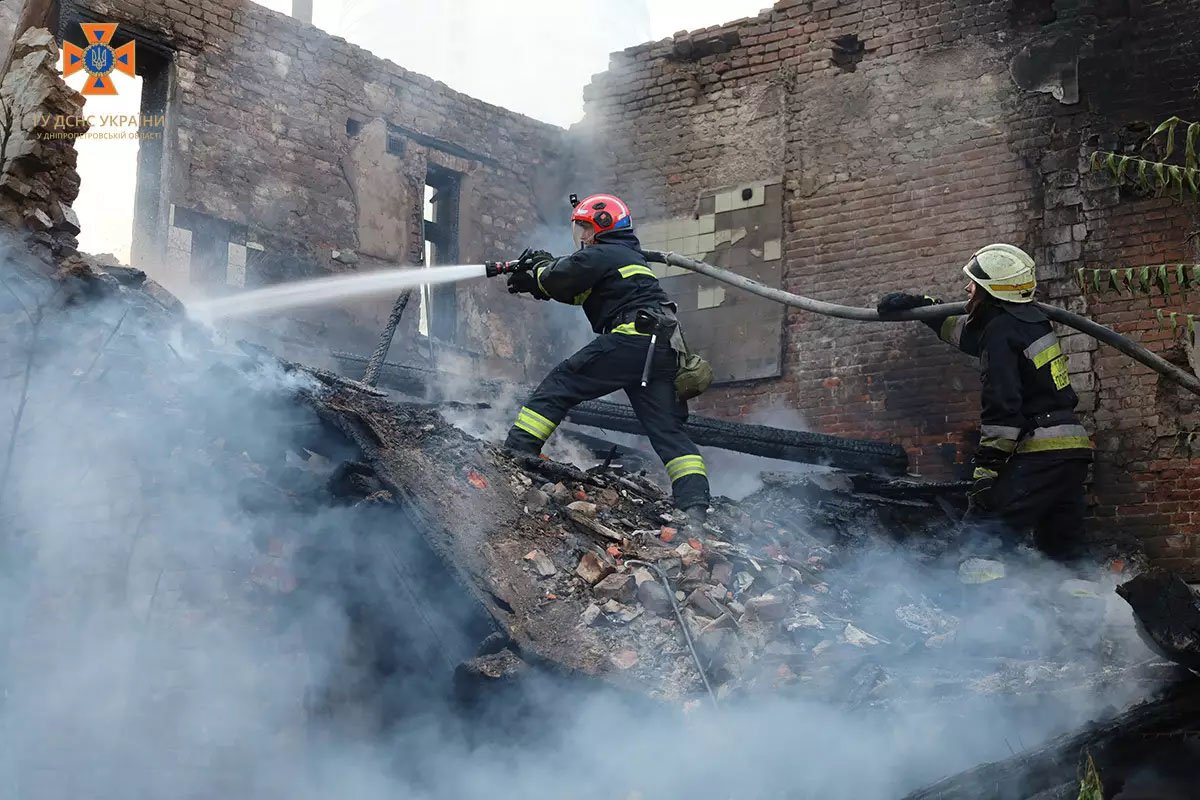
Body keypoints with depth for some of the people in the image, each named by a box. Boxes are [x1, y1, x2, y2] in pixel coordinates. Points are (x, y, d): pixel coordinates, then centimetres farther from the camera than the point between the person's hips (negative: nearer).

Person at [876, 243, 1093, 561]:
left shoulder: (1001, 330, -11)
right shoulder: (1028, 318, 17)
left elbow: (1001, 407, -18)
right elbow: (966, 330, 35)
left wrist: (986, 470, -18)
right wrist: (919, 306, 39)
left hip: (1040, 455, -10)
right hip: (1074, 450, 10)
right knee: (1062, 554, 11)